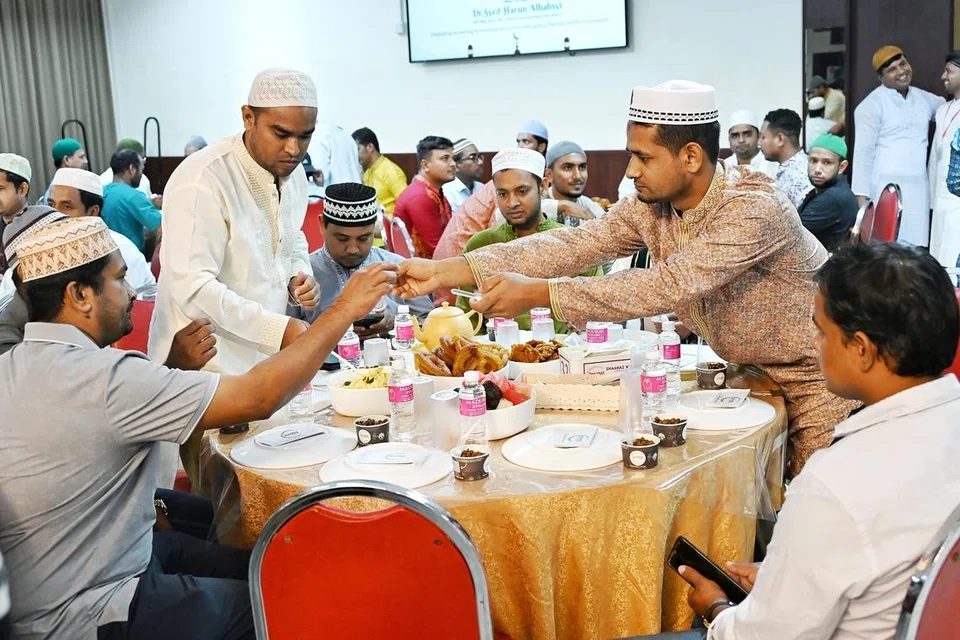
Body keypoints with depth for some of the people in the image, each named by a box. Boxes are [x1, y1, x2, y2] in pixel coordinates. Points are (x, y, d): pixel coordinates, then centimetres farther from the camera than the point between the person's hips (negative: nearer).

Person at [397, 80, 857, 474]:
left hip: (817, 377, -6)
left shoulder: (754, 209, -31)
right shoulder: (650, 205, -9)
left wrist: (537, 293, -41)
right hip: (749, 372, 6)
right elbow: (574, 245, -16)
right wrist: (447, 271, -25)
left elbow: (667, 286, -38)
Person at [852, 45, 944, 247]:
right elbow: (863, 152, -10)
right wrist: (862, 196, -17)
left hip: (919, 187, 6)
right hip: (887, 188, -6)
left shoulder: (925, 98, 13)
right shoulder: (872, 105, -6)